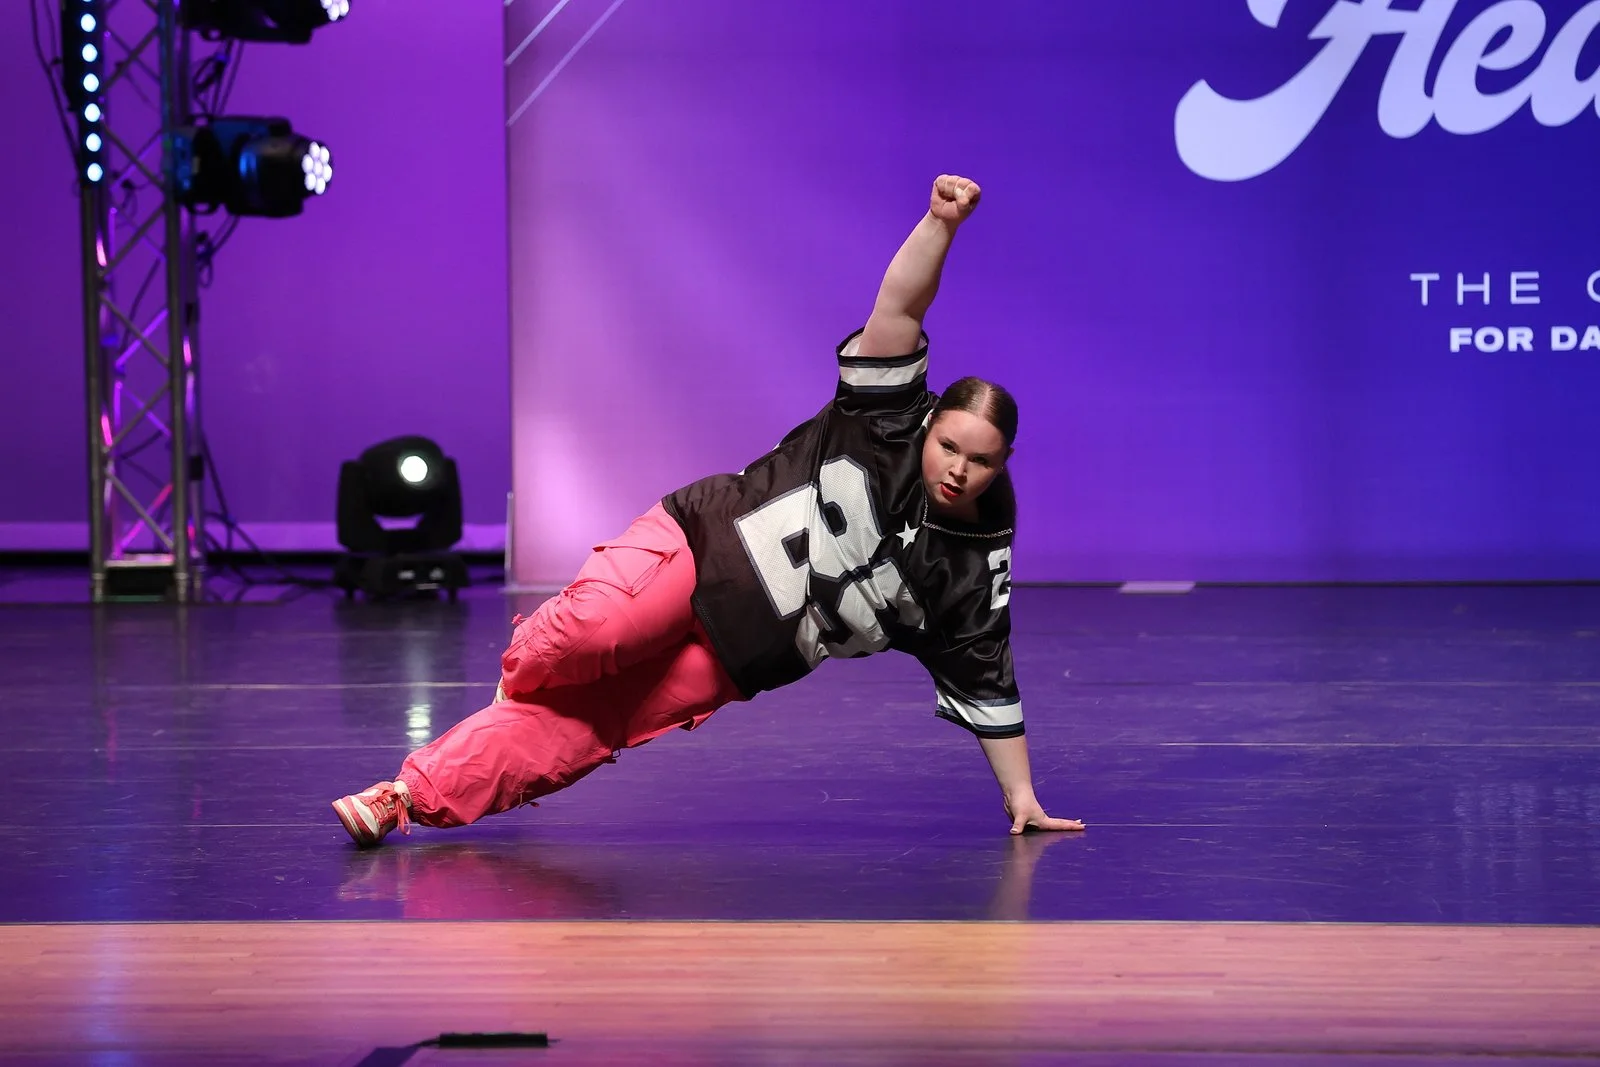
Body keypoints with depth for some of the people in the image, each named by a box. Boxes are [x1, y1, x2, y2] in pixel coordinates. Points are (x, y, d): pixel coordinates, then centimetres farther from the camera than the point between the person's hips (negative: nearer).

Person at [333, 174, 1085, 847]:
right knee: (597, 628, -33)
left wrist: (1019, 793, 6)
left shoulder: (973, 573, 1)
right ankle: (526, 665, 3)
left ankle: (413, 801, -11)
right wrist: (941, 223, -28)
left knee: (572, 729, -14)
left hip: (728, 659, 2)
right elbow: (898, 309, -15)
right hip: (698, 543, -2)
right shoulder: (884, 424, -5)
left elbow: (986, 686, 9)